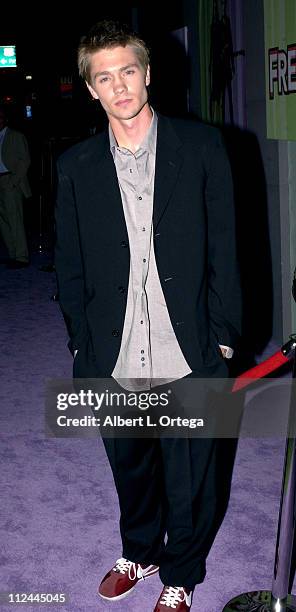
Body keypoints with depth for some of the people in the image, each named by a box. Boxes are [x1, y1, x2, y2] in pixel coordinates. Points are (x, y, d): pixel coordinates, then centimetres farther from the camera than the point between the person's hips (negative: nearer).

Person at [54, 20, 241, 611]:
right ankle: (140, 552, 48)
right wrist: (82, 342, 5)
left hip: (186, 356, -2)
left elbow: (222, 246, -1)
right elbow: (70, 265, 7)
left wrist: (222, 335, -3)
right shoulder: (76, 166, 2)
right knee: (130, 467, 21)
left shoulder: (201, 146, -3)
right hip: (113, 361, 2)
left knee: (189, 477, 12)